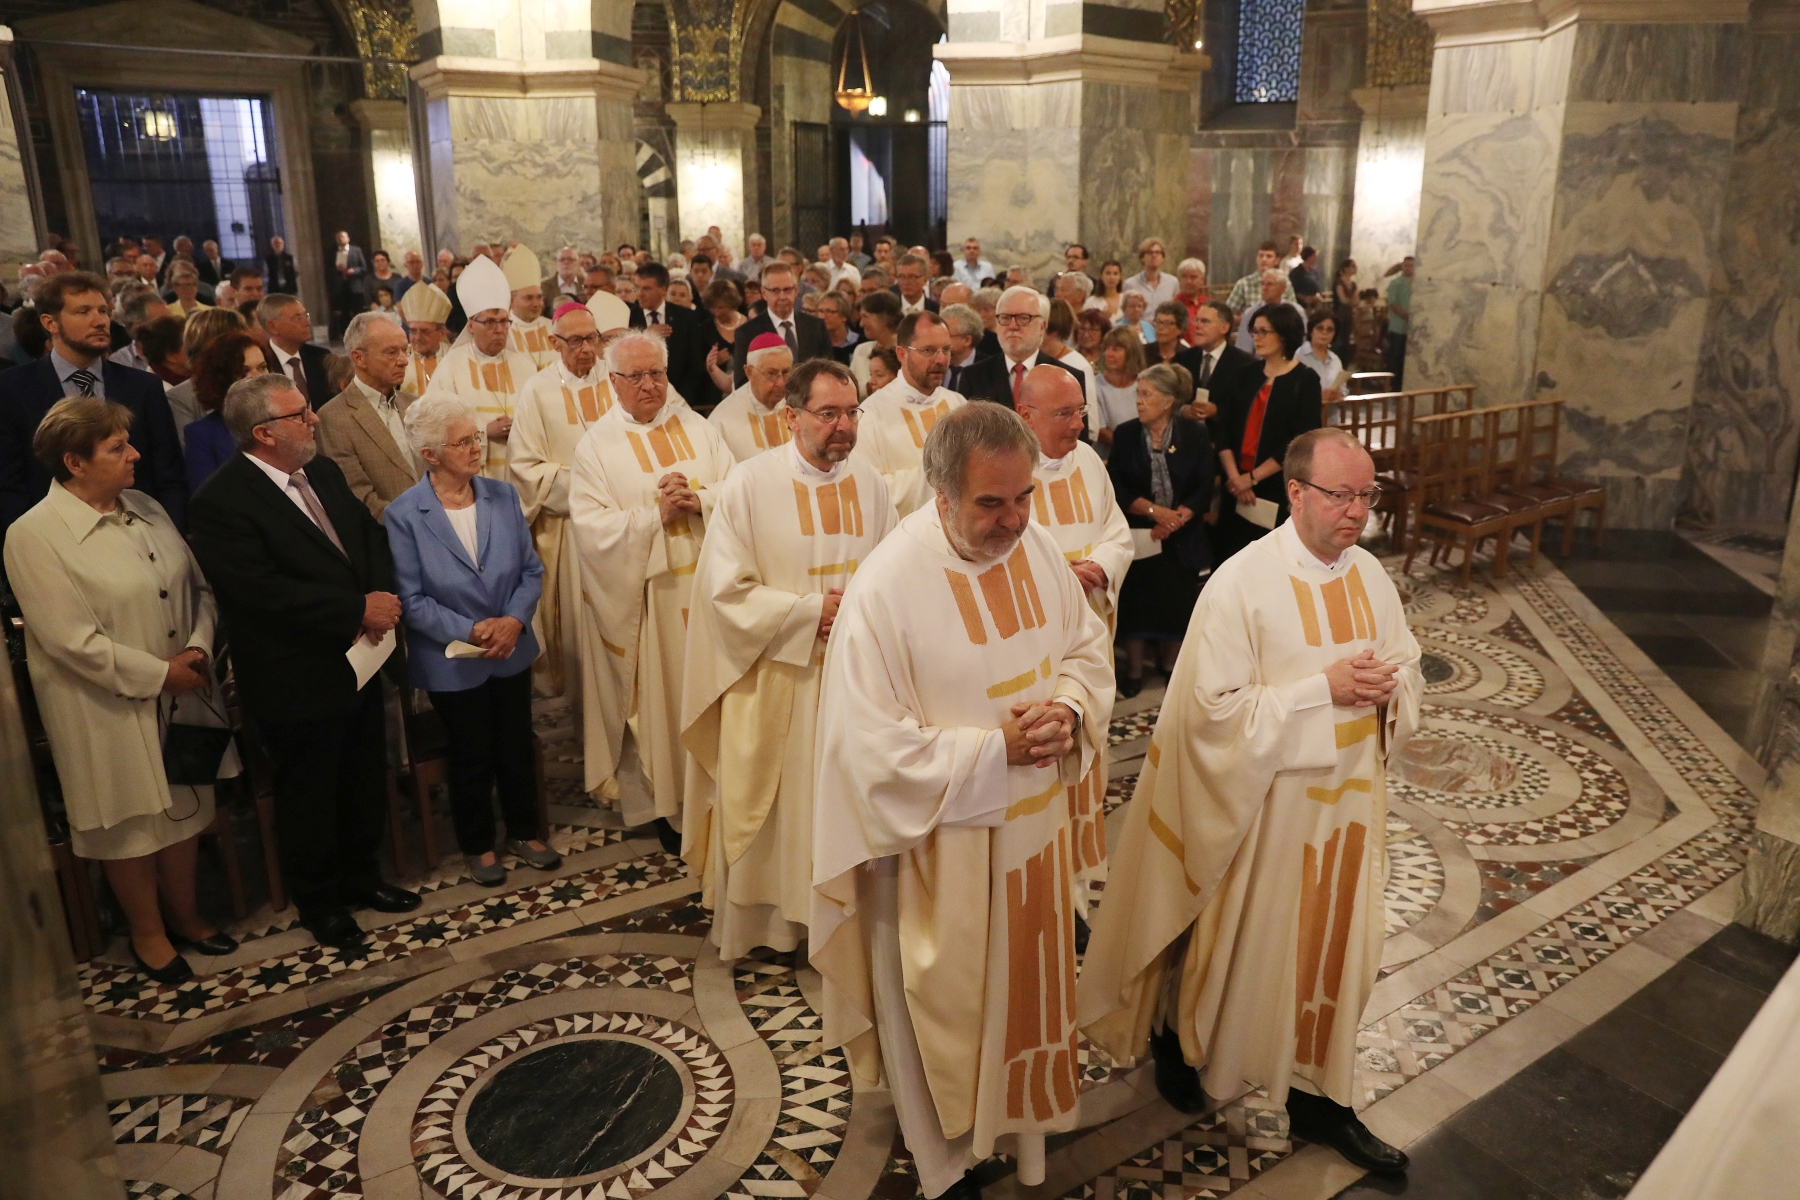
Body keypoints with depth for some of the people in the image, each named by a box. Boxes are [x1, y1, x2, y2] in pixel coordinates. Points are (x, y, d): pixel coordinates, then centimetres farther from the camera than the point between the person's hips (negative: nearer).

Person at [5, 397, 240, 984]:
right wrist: (158, 674, -16)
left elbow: (198, 587, 6)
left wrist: (197, 648, -11)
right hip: (110, 710, -5)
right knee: (131, 819, 12)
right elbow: (71, 640, -20)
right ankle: (147, 933, 32)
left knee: (182, 805, 17)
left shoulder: (146, 509, 4)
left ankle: (184, 914, 38)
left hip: (181, 694, 6)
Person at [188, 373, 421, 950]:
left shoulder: (324, 473, 5)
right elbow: (264, 593, -27)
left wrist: (381, 597, -10)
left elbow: (371, 534, 10)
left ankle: (359, 875, 42)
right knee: (308, 795, 12)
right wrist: (358, 609, -23)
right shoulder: (222, 501, -20)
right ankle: (319, 902, 33)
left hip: (357, 663, 8)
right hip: (297, 681, -7)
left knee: (365, 780, 21)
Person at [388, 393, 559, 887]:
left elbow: (532, 570, -1)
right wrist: (468, 631, -22)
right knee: (471, 758, 14)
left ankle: (524, 832, 37)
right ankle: (477, 845, 35)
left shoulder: (503, 495, -4)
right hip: (454, 662, -3)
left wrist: (515, 619, -17)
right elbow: (411, 599, -14)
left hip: (512, 651, 3)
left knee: (517, 747, 16)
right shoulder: (404, 514, -14)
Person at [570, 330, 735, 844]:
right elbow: (590, 526, -11)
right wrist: (654, 515, -19)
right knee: (656, 692, 5)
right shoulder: (596, 446, -1)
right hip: (641, 594, -3)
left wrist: (700, 501, -17)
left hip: (705, 583, 3)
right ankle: (662, 800, 19)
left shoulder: (696, 427, 8)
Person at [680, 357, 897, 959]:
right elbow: (725, 589, -12)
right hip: (774, 680, -3)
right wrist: (810, 612, -15)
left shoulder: (870, 483, 2)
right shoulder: (749, 485, -10)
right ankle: (761, 920, 28)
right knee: (771, 807, 9)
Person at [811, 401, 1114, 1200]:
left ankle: (1023, 1110, 53)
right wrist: (993, 751, -23)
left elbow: (1088, 648, 7)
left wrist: (1069, 709, -14)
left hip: (1036, 822, 6)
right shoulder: (887, 586, -24)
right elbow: (870, 743, -23)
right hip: (940, 842, -6)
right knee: (946, 1002, 14)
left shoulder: (1037, 546, -6)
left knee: (1027, 979, 25)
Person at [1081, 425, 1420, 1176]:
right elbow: (1215, 707, -22)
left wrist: (1387, 684, -13)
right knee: (1239, 944, 13)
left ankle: (1318, 1098, 34)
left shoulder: (1370, 575, -1)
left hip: (1349, 793, 6)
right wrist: (1322, 688, -23)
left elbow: (1409, 666, 11)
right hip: (1265, 800, -5)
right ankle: (1176, 1039, 42)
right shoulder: (1241, 585, -21)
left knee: (1331, 945, 16)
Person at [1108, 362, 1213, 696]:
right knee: (1136, 602, -1)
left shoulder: (1194, 435, -1)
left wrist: (1174, 519, -18)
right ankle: (1134, 672, 13)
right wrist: (1155, 510, -16)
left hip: (1182, 538, 0)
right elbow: (1117, 488, -4)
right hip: (1138, 535, 0)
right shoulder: (1125, 435, 0)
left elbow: (1204, 490, -4)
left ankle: (1170, 667, 24)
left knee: (1178, 603, 5)